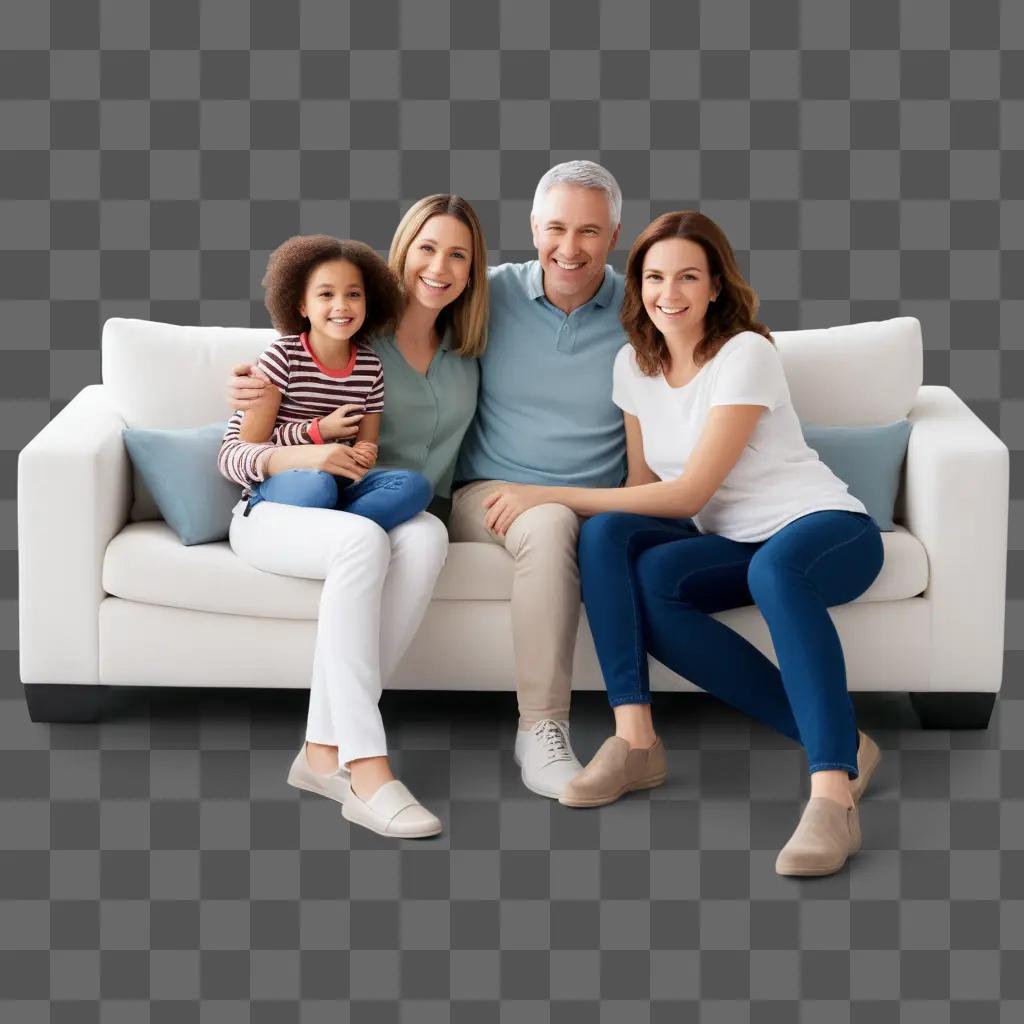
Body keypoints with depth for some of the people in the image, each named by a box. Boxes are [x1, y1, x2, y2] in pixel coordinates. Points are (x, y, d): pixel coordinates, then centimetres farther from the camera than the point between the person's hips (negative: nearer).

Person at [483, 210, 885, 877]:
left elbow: (687, 495, -16)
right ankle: (636, 740, -27)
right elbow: (643, 489, 11)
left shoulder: (745, 354, -12)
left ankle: (833, 791, -48)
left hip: (824, 528, -6)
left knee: (775, 567, -43)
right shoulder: (635, 363, 9)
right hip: (729, 544, 6)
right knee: (606, 535, -24)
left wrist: (550, 496, -16)